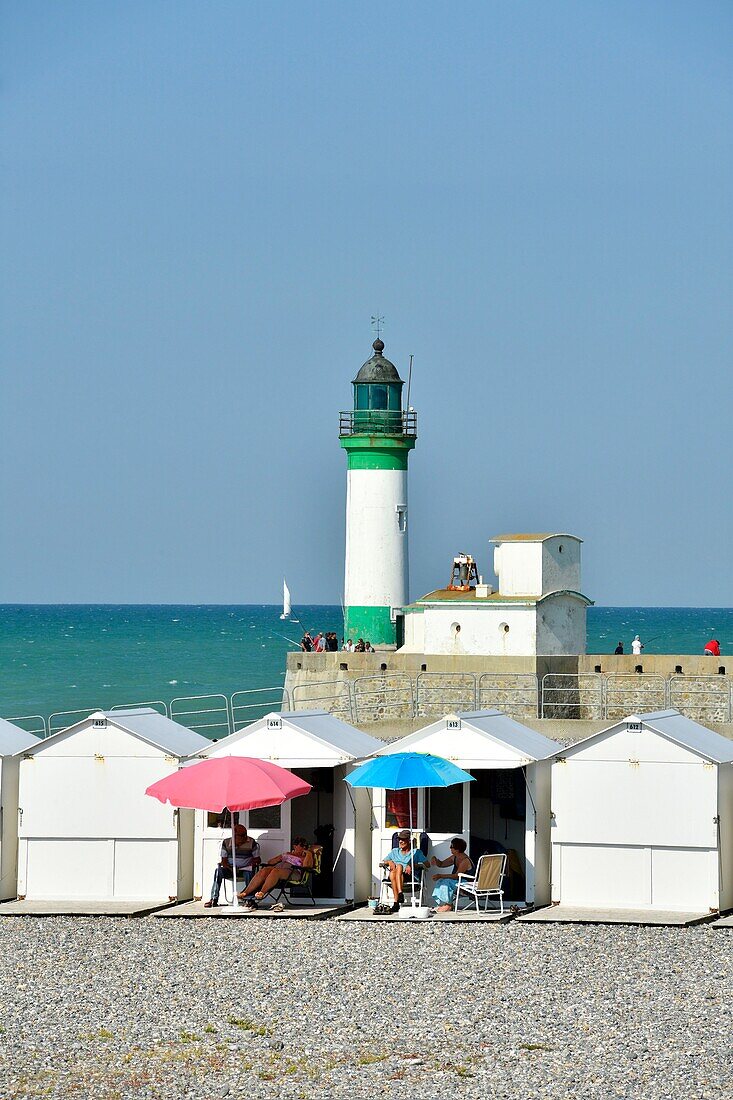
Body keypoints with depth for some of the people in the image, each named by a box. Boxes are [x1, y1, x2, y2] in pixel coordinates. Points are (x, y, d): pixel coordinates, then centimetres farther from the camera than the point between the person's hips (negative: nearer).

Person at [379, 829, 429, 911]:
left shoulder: (416, 852, 20)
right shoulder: (394, 852, 31)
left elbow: (427, 864, 7)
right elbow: (381, 863, 27)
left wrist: (413, 865, -9)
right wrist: (389, 862, 3)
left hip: (409, 876, -2)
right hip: (394, 878, 2)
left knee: (399, 866, -35)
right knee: (392, 872, -36)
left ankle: (400, 893, -52)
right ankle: (396, 901, -45)